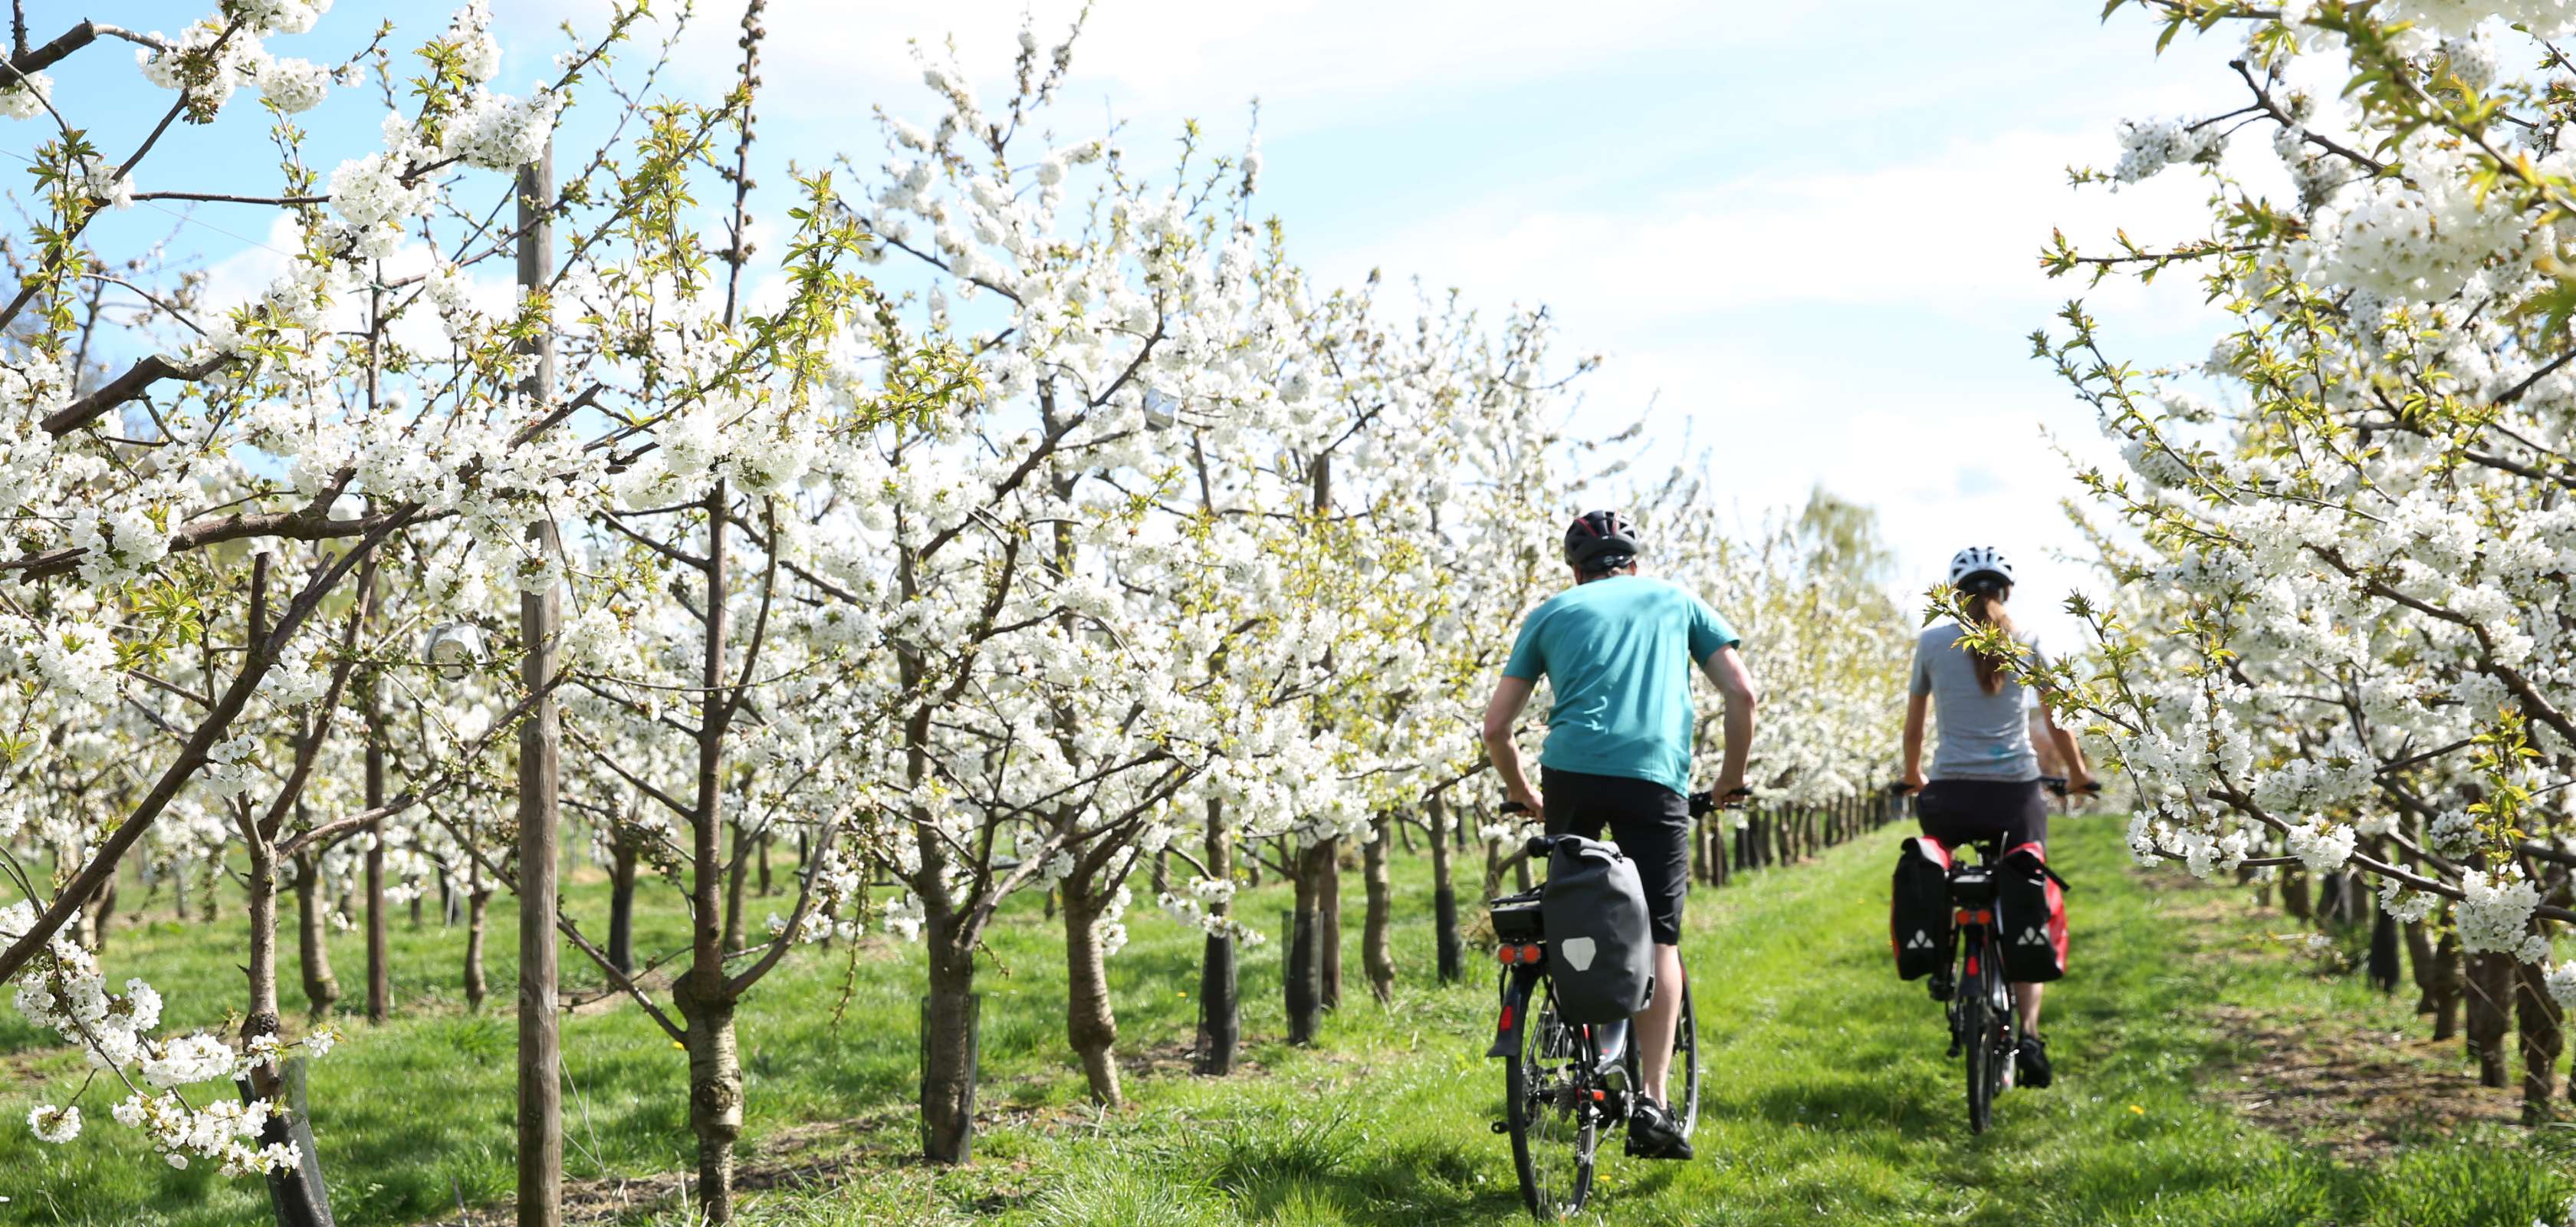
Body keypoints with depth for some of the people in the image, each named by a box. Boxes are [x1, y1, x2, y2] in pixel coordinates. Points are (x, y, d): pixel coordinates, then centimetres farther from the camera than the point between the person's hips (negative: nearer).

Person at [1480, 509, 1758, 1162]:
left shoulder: (1553, 612, 21)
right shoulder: (1678, 602, 22)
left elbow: (1496, 725, 16)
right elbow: (1742, 692, 10)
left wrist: (1522, 793, 30)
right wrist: (1732, 775, 23)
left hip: (1571, 771, 1)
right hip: (1656, 777, 0)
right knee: (1658, 938, 3)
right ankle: (1652, 1102, -6)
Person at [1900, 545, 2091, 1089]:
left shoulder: (1932, 641, 7)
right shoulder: (2027, 643, 7)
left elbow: (1914, 725, 16)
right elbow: (2055, 724, 13)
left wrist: (1914, 777, 32)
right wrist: (2078, 774, 29)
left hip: (1952, 793, 0)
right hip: (2017, 793, 0)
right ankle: (2027, 1033, -6)